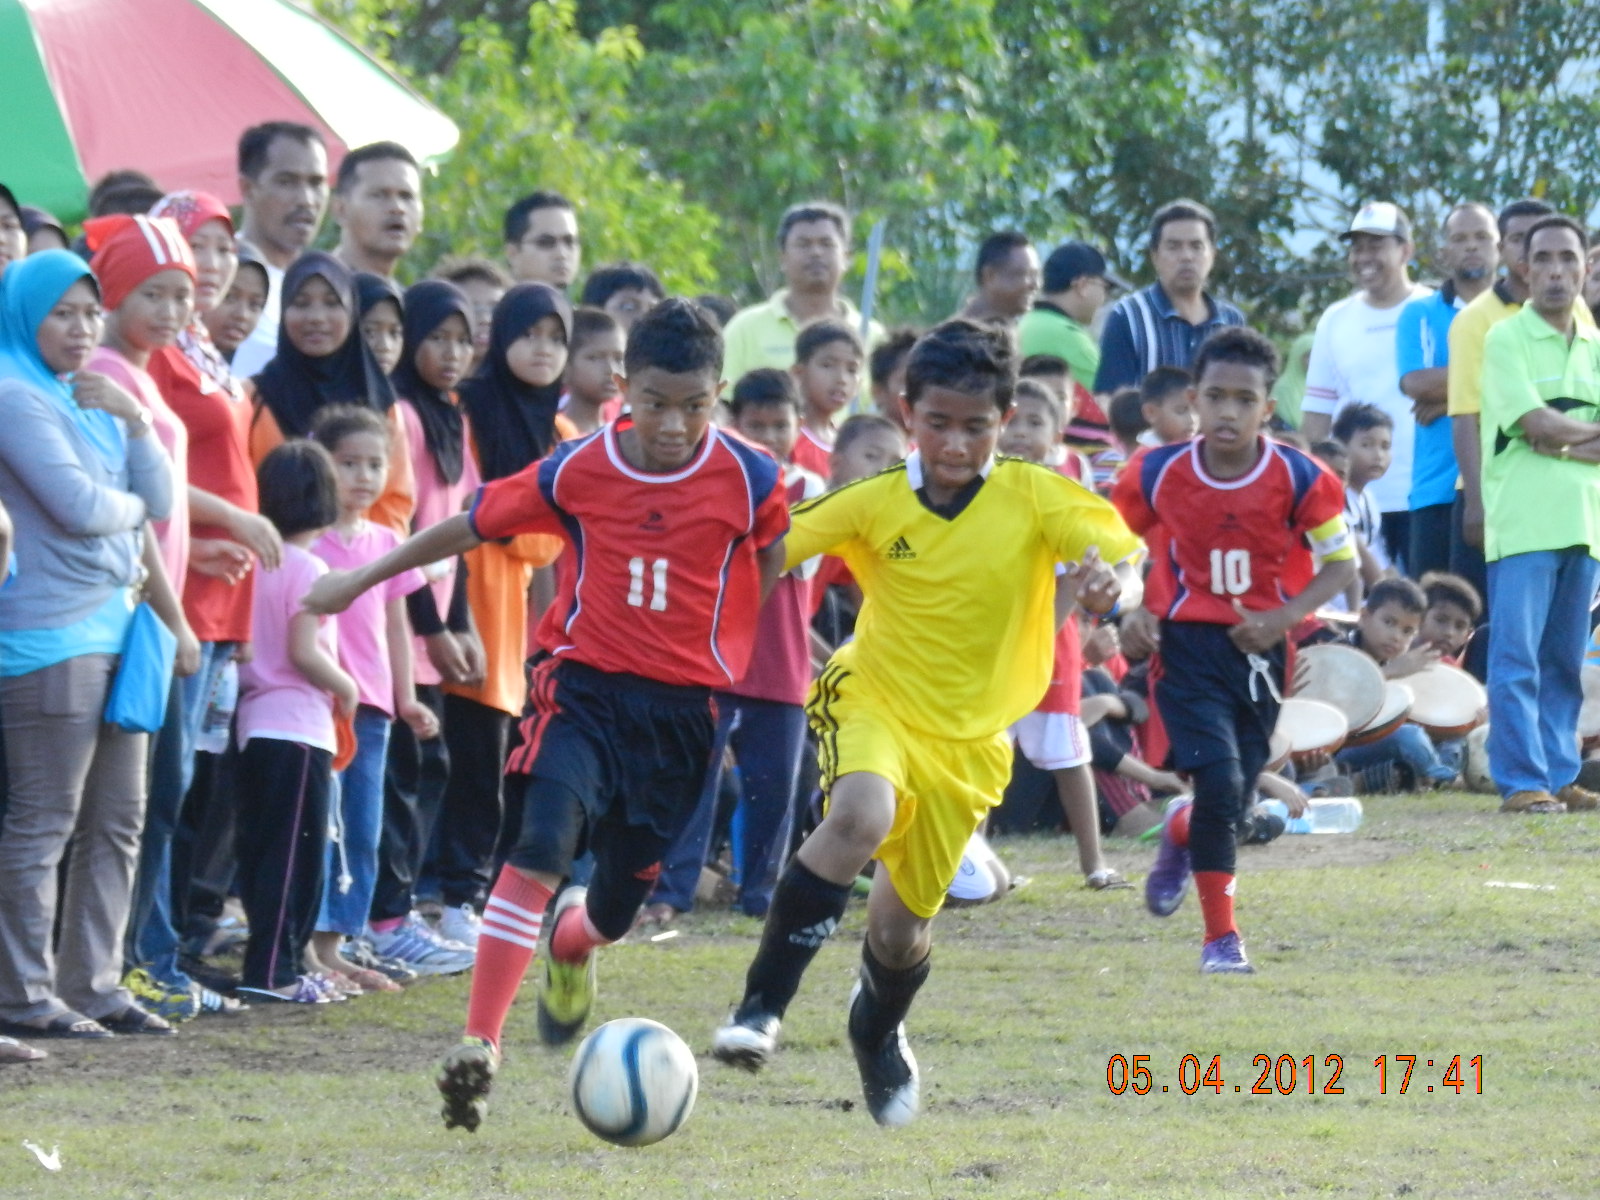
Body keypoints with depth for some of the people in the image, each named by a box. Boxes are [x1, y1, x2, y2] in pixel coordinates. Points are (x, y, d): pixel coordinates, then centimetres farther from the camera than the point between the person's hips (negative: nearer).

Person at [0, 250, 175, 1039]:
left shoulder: (91, 402, 18)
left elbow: (159, 498, 13)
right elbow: (76, 504, -17)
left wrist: (133, 420, -1)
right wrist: (132, 507, 3)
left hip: (113, 629, 9)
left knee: (116, 822, 11)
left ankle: (92, 983, 17)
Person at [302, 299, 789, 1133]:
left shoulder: (750, 480, -8)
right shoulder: (577, 471, -5)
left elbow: (783, 563, 8)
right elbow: (473, 525, 7)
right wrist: (363, 579, 13)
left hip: (684, 707, 1)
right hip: (583, 687, -1)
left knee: (617, 908, 9)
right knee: (541, 847, -25)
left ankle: (570, 941, 50)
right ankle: (478, 1045, -26)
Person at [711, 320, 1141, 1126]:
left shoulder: (1032, 496, -12)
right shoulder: (874, 503, -10)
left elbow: (1121, 552, -22)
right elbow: (767, 549, -3)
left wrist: (1115, 582, -44)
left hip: (970, 735, 1)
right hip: (875, 697, -1)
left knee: (903, 923, 10)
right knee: (861, 817, -35)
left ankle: (879, 1035, 47)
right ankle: (762, 1007, -29)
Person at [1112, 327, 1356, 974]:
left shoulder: (1300, 479, -11)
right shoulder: (1159, 475, -8)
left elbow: (1342, 562, -2)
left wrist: (1285, 617, -16)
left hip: (1260, 650, 2)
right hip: (1189, 647, -2)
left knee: (1236, 799, 9)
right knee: (1219, 782, -17)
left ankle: (1181, 831, 48)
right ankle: (1221, 937, -4)